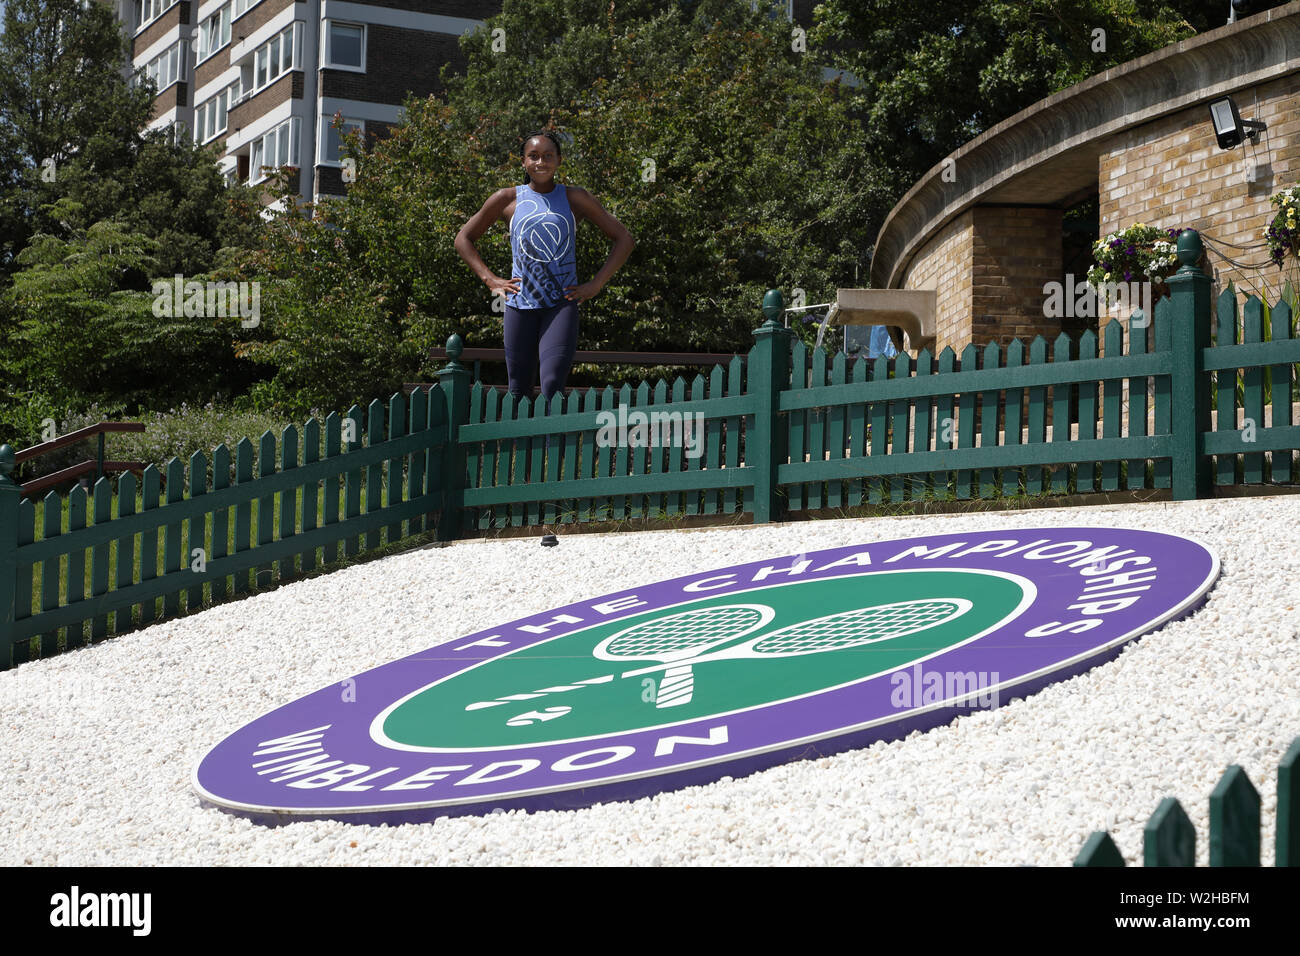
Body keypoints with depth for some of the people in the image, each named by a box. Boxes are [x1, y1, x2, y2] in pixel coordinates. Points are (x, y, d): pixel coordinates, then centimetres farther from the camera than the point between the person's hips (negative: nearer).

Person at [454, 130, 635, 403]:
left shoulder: (574, 198, 5)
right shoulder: (508, 199, 7)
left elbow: (624, 240, 9)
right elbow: (463, 239, 16)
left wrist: (595, 284, 0)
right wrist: (490, 280, 4)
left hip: (562, 304, -2)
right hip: (520, 305, 2)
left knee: (552, 386, -19)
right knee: (519, 391, 5)